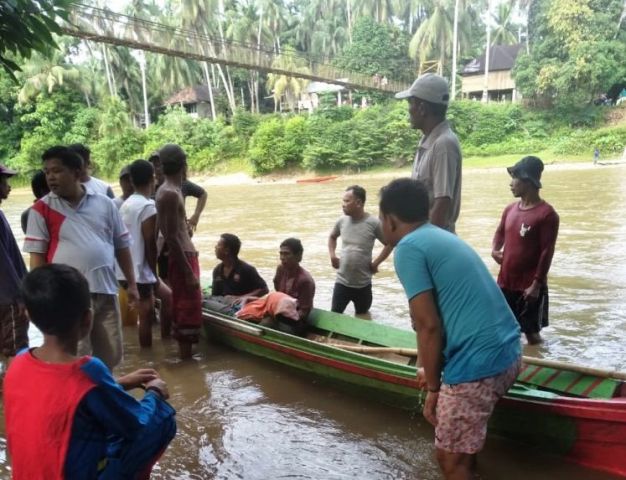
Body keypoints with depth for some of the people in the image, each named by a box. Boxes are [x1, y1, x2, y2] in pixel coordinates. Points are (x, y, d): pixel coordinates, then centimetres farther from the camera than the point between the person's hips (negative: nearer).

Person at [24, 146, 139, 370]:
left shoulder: (104, 204, 5)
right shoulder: (42, 209, -1)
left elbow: (121, 246, 11)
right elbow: (37, 255, -2)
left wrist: (131, 283, 10)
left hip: (106, 291, 3)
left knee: (111, 355, 15)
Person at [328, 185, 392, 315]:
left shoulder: (373, 223, -13)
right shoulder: (342, 221, -2)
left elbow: (389, 244, -3)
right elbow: (332, 237, 19)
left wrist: (375, 263, -7)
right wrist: (332, 255, 5)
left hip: (363, 283, -2)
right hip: (342, 281, 2)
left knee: (362, 316, 17)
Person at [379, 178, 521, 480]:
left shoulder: (408, 248, -10)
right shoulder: (444, 238, 18)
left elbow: (429, 326, -14)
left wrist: (433, 387, -2)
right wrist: (434, 370, 36)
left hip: (478, 365, -9)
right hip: (507, 353, 9)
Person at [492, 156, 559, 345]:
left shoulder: (547, 214, -15)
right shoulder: (510, 209, 6)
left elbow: (547, 252, -16)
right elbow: (500, 233, 23)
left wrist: (536, 284, -17)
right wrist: (494, 250, 1)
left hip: (529, 286, -6)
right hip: (505, 283, 6)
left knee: (532, 332, 5)